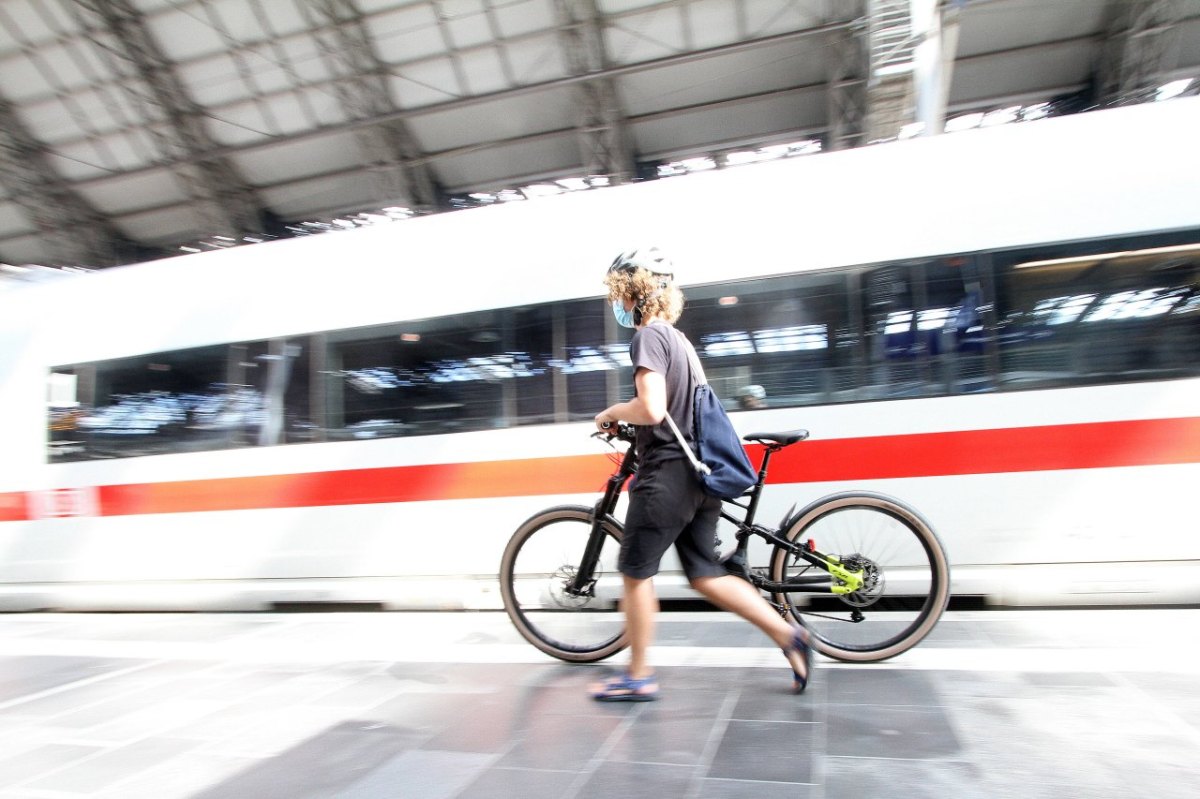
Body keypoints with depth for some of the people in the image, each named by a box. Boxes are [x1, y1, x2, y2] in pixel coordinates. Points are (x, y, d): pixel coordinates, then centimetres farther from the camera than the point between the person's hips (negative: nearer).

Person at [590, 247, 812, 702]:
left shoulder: (648, 336, -13)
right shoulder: (678, 337, 16)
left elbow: (651, 409, -25)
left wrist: (611, 413, -8)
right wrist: (626, 419, 22)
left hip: (666, 474, -9)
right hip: (697, 475, 9)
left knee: (635, 574, 5)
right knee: (705, 576, 15)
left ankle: (638, 677, 17)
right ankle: (788, 636, 11)